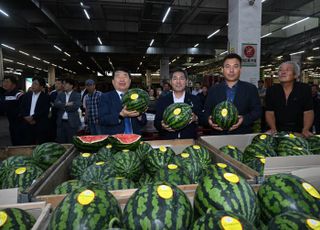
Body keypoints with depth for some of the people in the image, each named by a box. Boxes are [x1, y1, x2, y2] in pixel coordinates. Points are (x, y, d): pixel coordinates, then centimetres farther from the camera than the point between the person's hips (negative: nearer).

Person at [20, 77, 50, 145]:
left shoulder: (46, 97, 0)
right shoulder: (27, 95, 13)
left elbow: (44, 111, -10)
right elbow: (21, 108, 9)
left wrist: (32, 117, -17)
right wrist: (27, 118, -7)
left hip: (40, 126, -4)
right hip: (27, 125, 4)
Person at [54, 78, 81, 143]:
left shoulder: (77, 95, 0)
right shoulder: (60, 95, 13)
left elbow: (76, 106, -15)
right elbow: (56, 104, -1)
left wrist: (62, 106, -6)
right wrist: (66, 104, -12)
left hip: (72, 123, -4)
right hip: (61, 122, 4)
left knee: (72, 143, 2)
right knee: (60, 143, 7)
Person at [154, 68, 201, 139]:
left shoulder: (195, 100, 7)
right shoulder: (162, 100, 7)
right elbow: (156, 122, 6)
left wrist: (196, 119, -13)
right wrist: (162, 126, -14)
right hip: (168, 141, 0)